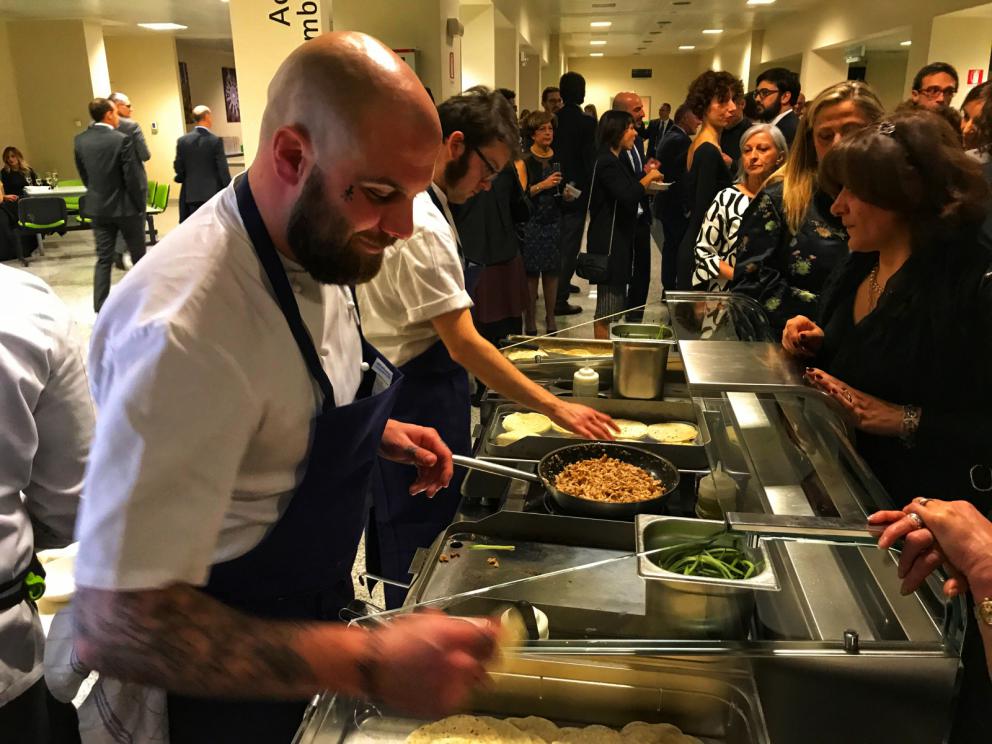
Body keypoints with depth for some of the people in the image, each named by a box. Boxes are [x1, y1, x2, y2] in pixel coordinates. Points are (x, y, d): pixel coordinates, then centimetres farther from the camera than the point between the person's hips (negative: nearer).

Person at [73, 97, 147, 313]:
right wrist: (140, 205, -4)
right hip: (125, 206, -4)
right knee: (138, 255, 12)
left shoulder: (80, 140, 1)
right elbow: (132, 177, -15)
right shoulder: (122, 139, -16)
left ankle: (100, 308, 2)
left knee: (103, 259, 7)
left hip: (98, 207, 5)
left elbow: (83, 174, 10)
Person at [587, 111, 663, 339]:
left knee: (614, 305, 17)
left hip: (618, 239, 11)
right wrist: (648, 177, -13)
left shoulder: (616, 160, 16)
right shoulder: (607, 162, -16)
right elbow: (627, 197, -28)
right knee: (606, 310, -3)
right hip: (609, 241, -11)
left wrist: (646, 176, 7)